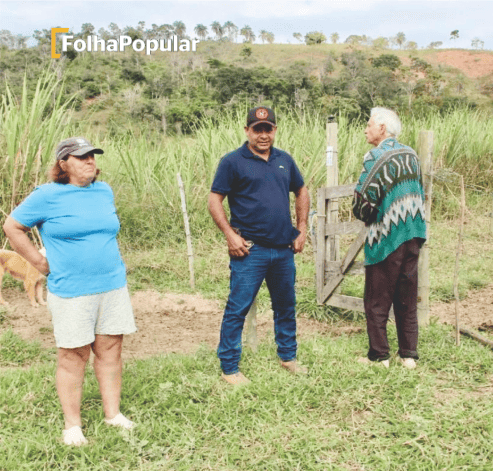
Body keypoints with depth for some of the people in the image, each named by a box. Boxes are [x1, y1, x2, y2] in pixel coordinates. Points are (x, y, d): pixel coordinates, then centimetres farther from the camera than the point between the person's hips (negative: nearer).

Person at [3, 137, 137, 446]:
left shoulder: (104, 191, 9)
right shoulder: (47, 196, -7)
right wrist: (41, 263, -3)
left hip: (113, 285, 5)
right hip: (71, 291, -5)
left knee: (110, 348, 9)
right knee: (74, 355, 1)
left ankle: (113, 413, 21)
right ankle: (72, 424, 14)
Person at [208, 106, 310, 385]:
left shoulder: (284, 160, 11)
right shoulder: (233, 162, -4)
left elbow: (301, 192, 22)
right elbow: (215, 201, -6)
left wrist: (302, 229, 13)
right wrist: (230, 234, -15)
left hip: (284, 249, 6)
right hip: (250, 250, -5)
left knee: (286, 305, 16)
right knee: (238, 308, -3)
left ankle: (288, 356, 33)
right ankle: (229, 367, 8)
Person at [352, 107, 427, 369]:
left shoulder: (377, 157, -14)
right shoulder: (411, 154, 8)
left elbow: (363, 199, -16)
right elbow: (419, 193, 14)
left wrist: (366, 217, 4)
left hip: (386, 237, -7)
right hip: (413, 235, 7)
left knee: (377, 300, 5)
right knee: (407, 299, 13)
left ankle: (379, 355, 11)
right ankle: (409, 354, 18)